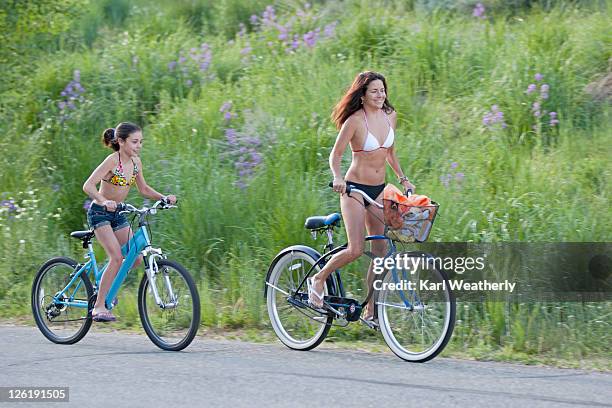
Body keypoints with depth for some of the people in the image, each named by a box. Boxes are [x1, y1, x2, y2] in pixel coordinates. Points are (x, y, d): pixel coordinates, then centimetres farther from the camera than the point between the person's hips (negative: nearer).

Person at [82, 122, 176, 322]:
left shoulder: (135, 162, 1)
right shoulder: (113, 160, -20)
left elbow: (144, 189, 12)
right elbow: (88, 186, -28)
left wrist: (163, 197, -5)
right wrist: (104, 201, -45)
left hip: (118, 214, 7)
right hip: (99, 213, -7)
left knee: (135, 259, -2)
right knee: (117, 257, -22)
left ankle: (106, 285, 22)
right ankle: (99, 306, -16)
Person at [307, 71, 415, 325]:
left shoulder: (390, 116, 6)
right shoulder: (355, 121, -13)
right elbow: (335, 155, -12)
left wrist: (402, 178, 13)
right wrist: (337, 177, -29)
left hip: (379, 190, 6)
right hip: (355, 189, -6)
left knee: (381, 250, 0)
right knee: (356, 250, -15)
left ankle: (370, 312, 5)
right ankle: (318, 280, 11)